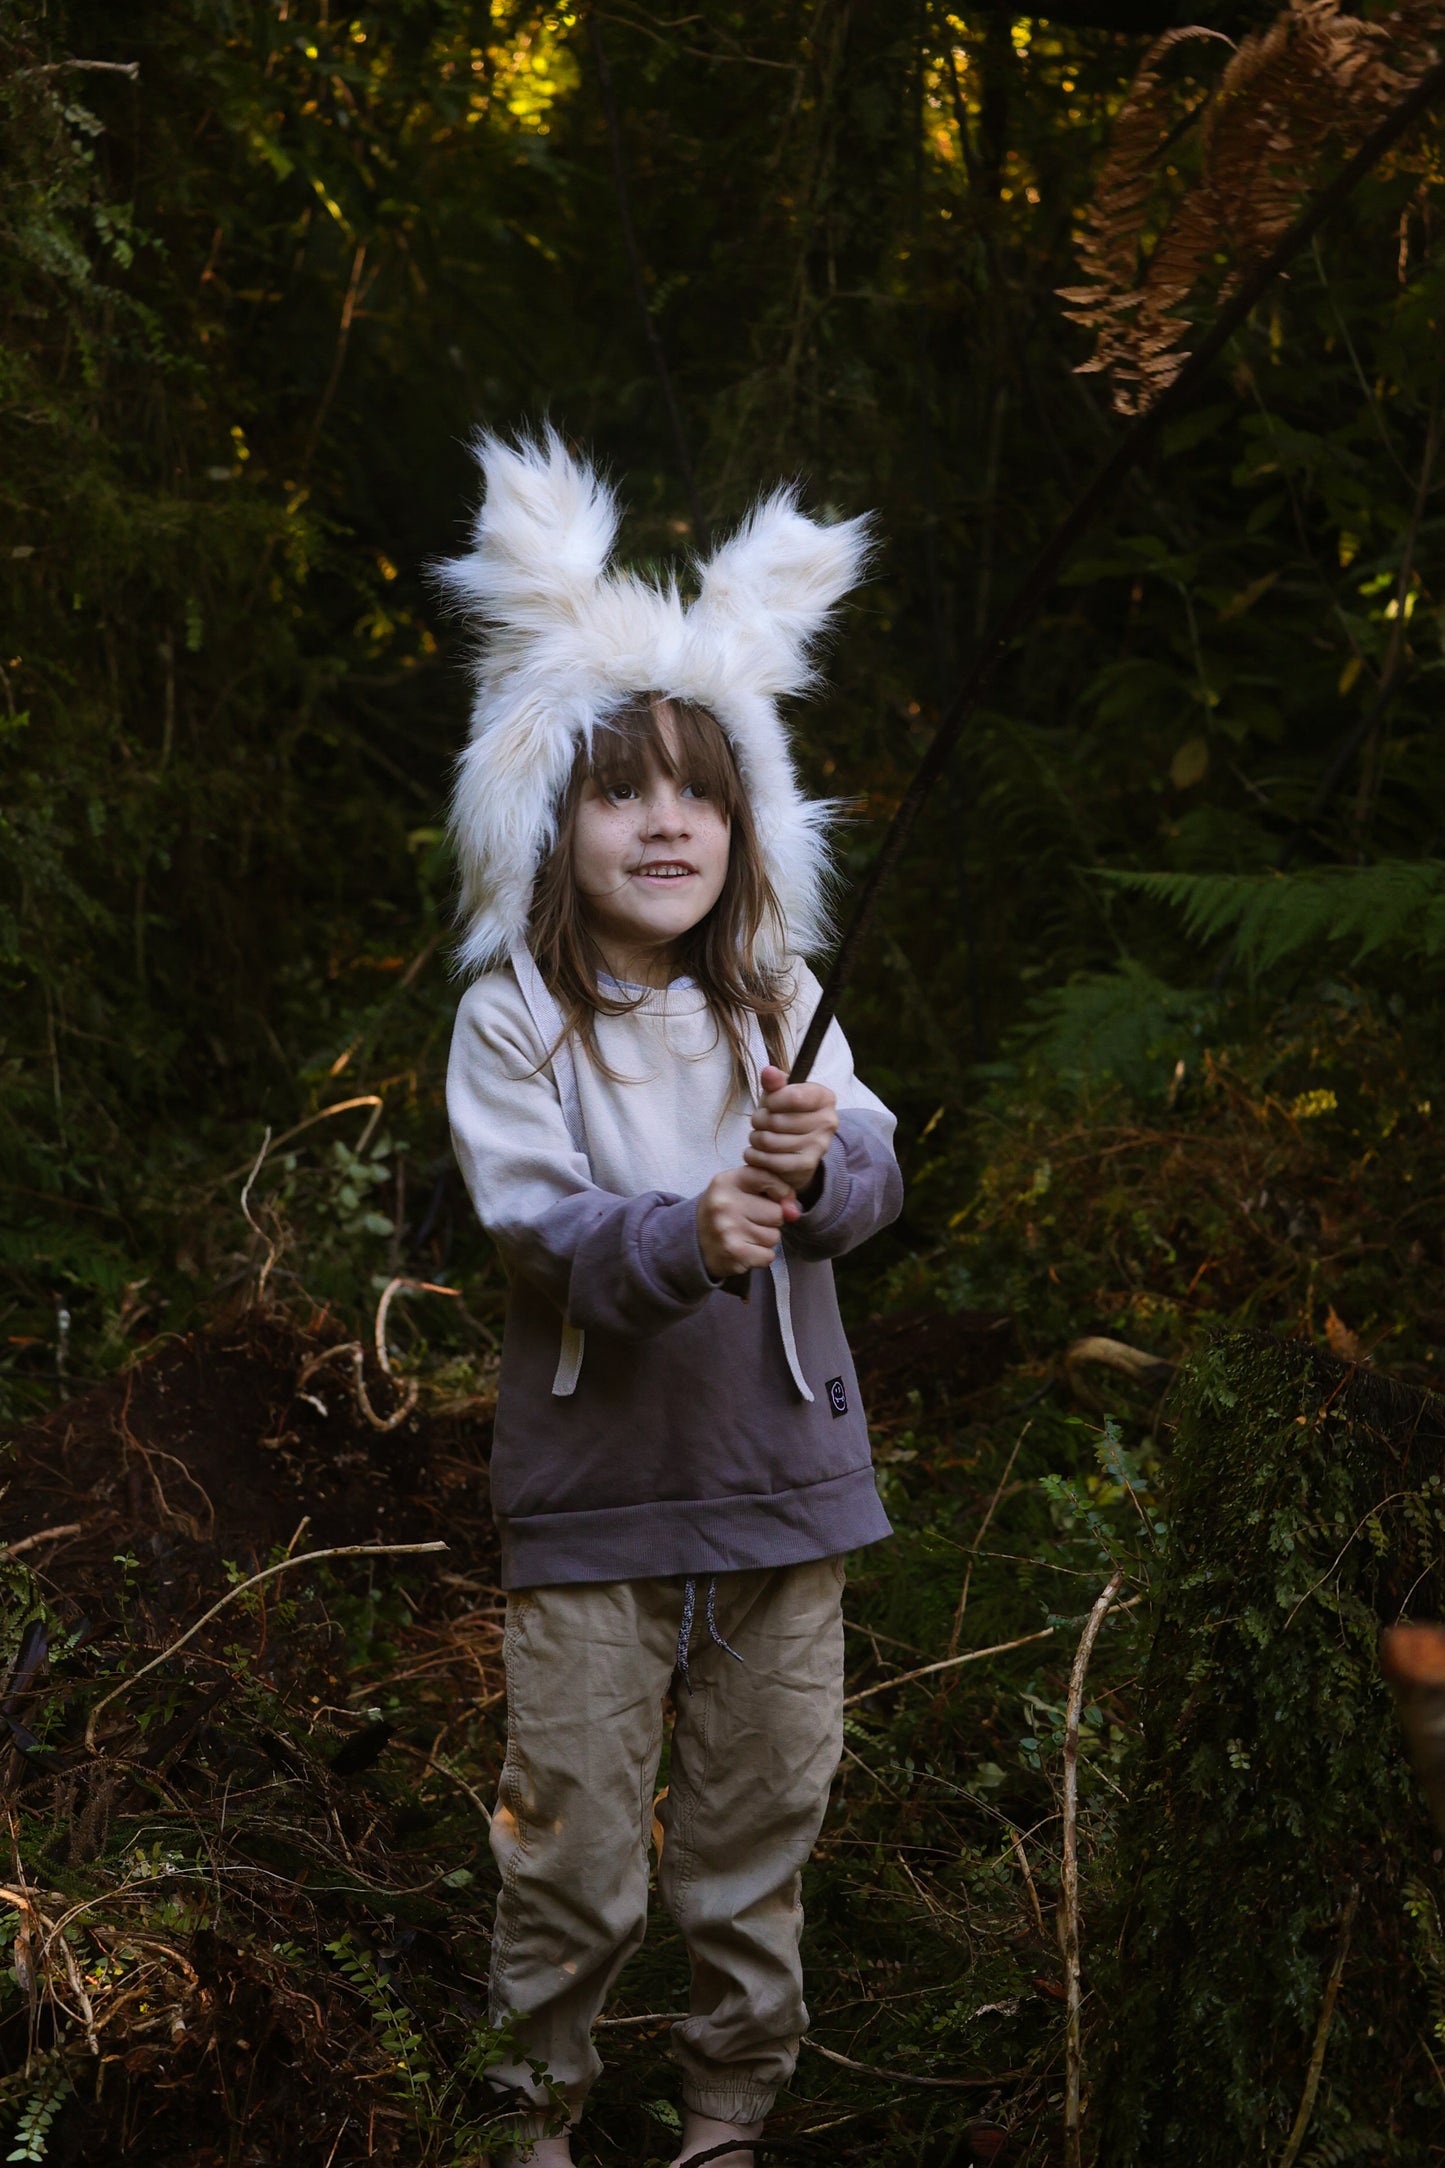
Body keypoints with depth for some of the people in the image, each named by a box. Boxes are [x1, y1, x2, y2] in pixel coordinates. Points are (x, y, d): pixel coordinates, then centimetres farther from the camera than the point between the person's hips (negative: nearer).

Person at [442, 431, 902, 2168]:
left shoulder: (780, 1002, 3)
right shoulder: (514, 1017, -7)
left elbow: (872, 1179, -8)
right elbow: (531, 1218, -16)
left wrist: (813, 1165, -31)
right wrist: (683, 1238, -34)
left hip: (782, 1481, 3)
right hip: (592, 1499, -3)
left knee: (758, 1842, 13)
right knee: (576, 1857, 2)